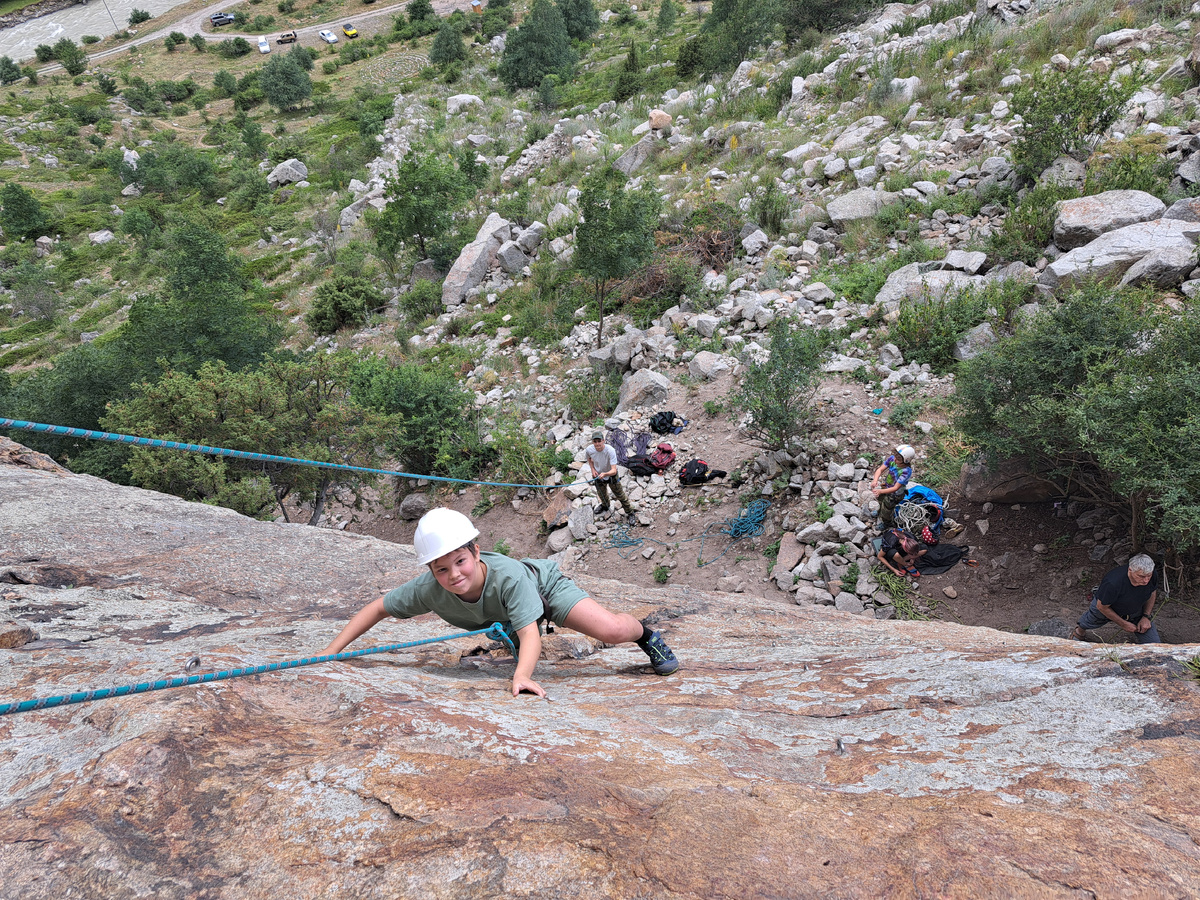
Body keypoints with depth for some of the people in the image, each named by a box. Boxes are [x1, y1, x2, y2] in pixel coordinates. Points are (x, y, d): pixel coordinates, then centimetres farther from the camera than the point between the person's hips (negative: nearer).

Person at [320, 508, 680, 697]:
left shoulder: (508, 575, -46)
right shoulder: (430, 589, -35)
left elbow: (529, 634, -48)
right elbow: (377, 607, -24)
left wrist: (522, 676, -65)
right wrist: (332, 651, -28)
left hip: (543, 583, -5)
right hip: (502, 615, 5)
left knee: (611, 630, -21)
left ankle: (646, 635, 12)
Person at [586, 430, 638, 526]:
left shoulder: (610, 451, -37)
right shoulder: (590, 450, -24)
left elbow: (614, 470, -41)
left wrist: (605, 474, -60)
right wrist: (593, 469, -11)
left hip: (611, 476, -4)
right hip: (598, 475, 4)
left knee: (620, 495, 8)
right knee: (602, 494, 29)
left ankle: (631, 513, 30)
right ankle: (605, 506, 61)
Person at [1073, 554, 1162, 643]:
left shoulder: (1153, 576, -30)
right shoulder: (1113, 583, -44)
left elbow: (1152, 593, -4)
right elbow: (1102, 607, -26)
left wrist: (1146, 617, -12)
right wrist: (1123, 624, -17)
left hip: (1137, 612, 3)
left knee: (1155, 645, -1)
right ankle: (1080, 631, 64)